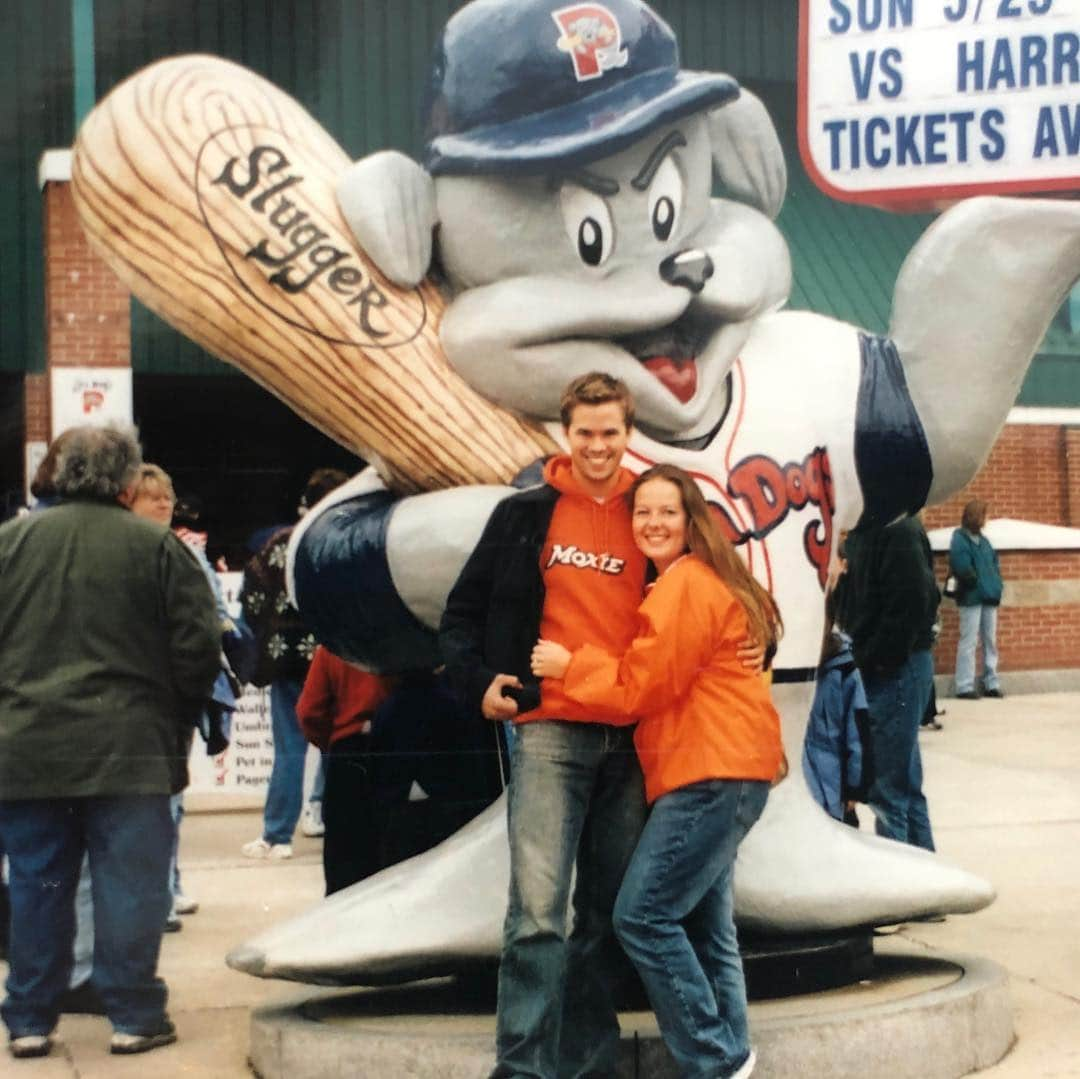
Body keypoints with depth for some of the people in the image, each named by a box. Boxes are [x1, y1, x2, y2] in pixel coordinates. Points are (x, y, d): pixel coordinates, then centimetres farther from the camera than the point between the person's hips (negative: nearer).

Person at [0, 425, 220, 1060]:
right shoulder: (156, 546, -5)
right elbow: (198, 645, -5)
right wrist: (178, 722, 9)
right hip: (129, 751, -3)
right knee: (131, 884, 5)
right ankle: (134, 1017, 10)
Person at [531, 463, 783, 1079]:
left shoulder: (686, 587, -12)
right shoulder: (702, 582, 21)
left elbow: (643, 687, -11)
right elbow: (662, 680, 19)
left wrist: (568, 666, -1)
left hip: (713, 773, -11)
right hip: (722, 770, 11)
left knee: (643, 916, -10)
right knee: (704, 922, 12)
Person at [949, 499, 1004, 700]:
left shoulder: (983, 540, 15)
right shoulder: (959, 540, -8)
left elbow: (995, 563, 14)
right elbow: (962, 568, -18)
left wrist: (995, 585, 0)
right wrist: (977, 581, -11)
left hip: (989, 599, 8)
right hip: (970, 599, -8)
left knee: (990, 642, 11)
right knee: (968, 642, -7)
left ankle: (991, 684, 18)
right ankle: (965, 687, -5)